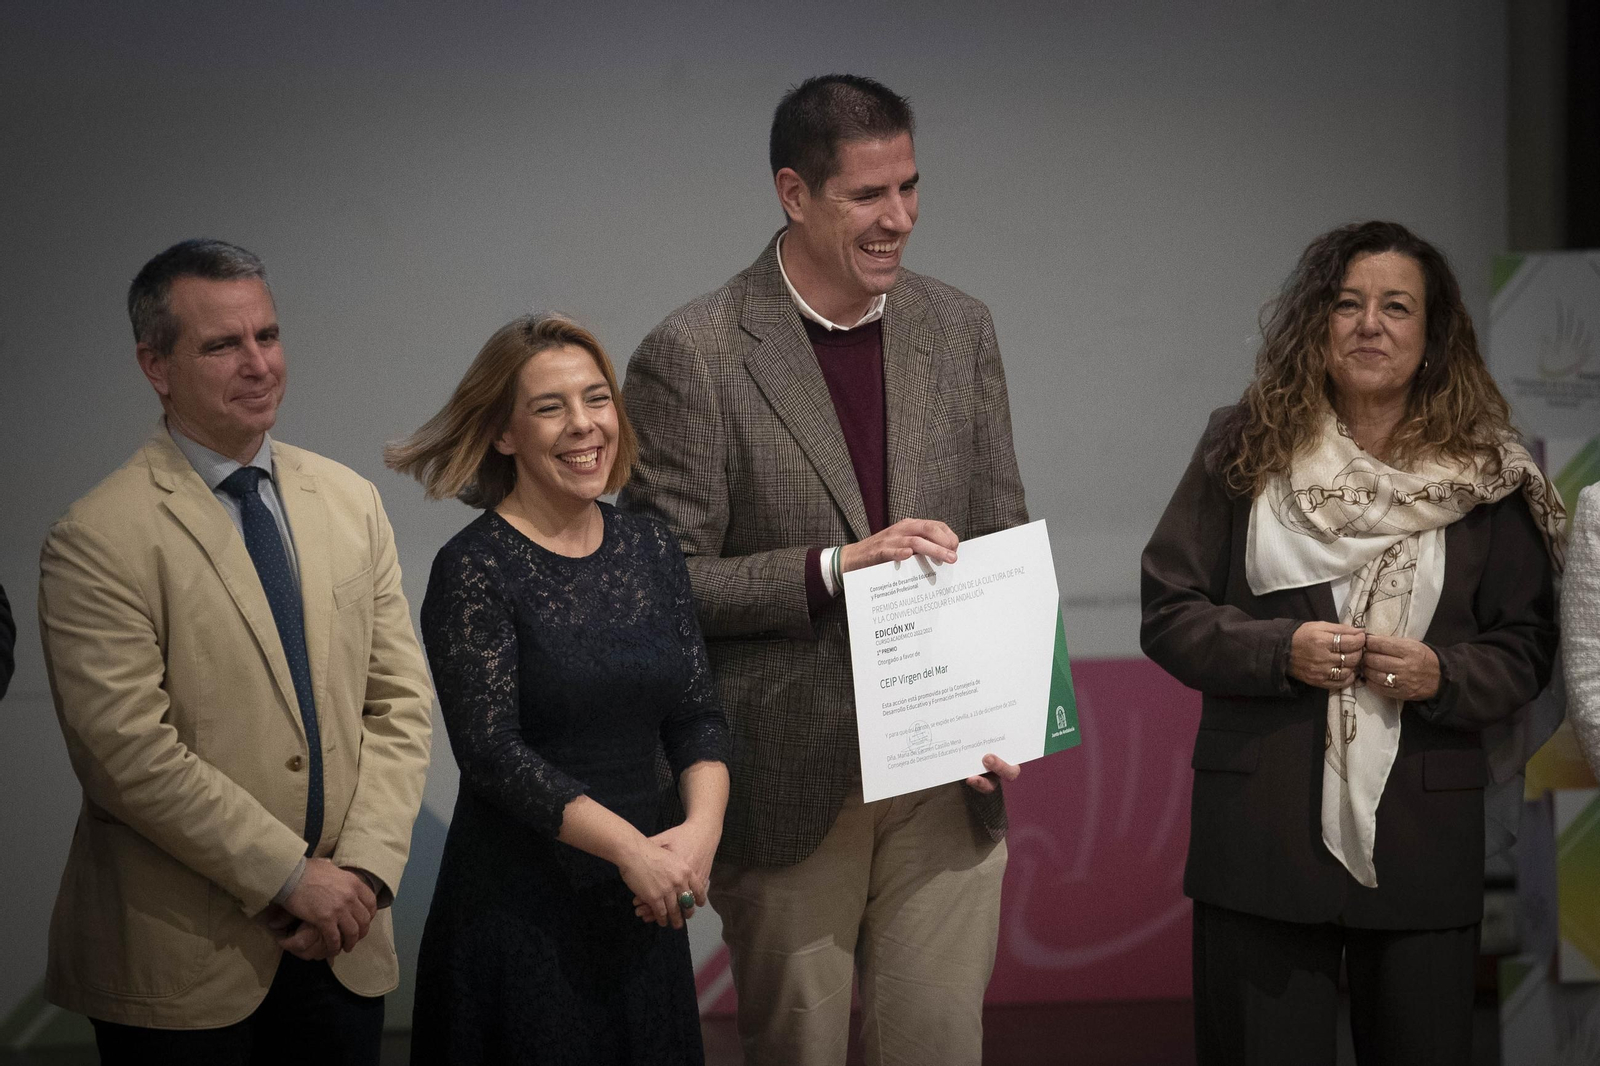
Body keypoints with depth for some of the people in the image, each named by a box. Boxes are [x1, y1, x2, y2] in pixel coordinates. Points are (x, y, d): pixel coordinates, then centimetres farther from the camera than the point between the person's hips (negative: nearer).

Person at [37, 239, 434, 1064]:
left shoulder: (350, 503, 9)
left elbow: (399, 699, 7)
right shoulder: (99, 539, -10)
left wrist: (365, 868, -7)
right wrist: (292, 876, -15)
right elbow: (128, 750, -16)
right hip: (180, 960, -5)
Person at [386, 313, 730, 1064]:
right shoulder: (473, 570, -10)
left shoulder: (651, 550, 7)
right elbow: (492, 753, -15)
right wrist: (630, 846, -19)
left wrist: (702, 827, -12)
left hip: (642, 909, 5)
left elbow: (697, 717, 7)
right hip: (520, 911, -5)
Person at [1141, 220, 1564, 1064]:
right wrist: (1281, 650, -13)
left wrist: (1443, 676, -12)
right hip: (1261, 829, 0)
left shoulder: (1485, 477, 5)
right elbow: (1168, 614, 3)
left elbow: (1524, 650, 8)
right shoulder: (1245, 449, 4)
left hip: (1422, 838, 1)